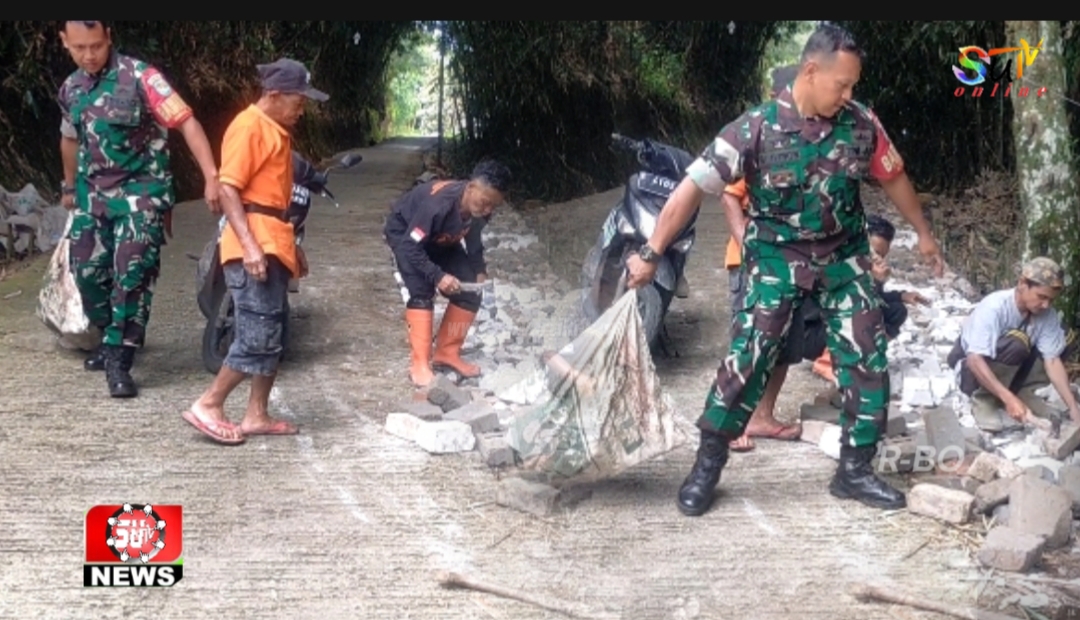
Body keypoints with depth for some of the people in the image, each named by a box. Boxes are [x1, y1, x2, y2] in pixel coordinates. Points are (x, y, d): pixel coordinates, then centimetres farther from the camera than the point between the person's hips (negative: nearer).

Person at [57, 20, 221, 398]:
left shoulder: (139, 77, -14)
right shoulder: (70, 89, 6)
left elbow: (186, 123, -18)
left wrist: (211, 178, -26)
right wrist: (70, 187, 37)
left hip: (141, 191, -6)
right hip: (93, 194, 6)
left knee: (131, 275, -13)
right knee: (88, 271, 6)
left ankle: (118, 360, -7)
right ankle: (112, 339, 29)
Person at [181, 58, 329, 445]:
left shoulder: (277, 130, 18)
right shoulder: (249, 127, -11)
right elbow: (228, 190, -18)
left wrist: (290, 244, 26)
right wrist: (249, 245, -26)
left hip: (274, 245, 10)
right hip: (254, 248, -10)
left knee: (273, 335, 11)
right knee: (258, 335, -12)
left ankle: (257, 416, 15)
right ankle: (207, 406, -5)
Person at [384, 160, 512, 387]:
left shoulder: (479, 208, -22)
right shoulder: (438, 204, -43)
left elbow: (473, 238, 0)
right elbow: (410, 246, -37)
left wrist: (479, 271, -8)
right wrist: (437, 276, -41)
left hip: (440, 240, 6)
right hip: (404, 233, -6)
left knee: (469, 292, -5)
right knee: (422, 293, -24)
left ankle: (447, 353, 10)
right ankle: (419, 364, -18)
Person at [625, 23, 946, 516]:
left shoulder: (861, 124, -7)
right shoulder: (756, 128, -18)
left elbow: (893, 178, 12)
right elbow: (692, 188, -17)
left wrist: (923, 233, 22)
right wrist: (651, 254, -20)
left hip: (844, 258, 4)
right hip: (778, 259, -4)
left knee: (867, 362, 0)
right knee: (748, 357, -11)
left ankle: (854, 471, 13)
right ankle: (707, 467, 2)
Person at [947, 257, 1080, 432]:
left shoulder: (1046, 316, -16)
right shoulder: (994, 307, -32)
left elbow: (1052, 361, -15)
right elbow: (975, 360, -38)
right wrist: (1010, 399, -46)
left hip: (1003, 369, 7)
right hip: (969, 366, -7)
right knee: (1016, 343, -35)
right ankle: (983, 400, -15)